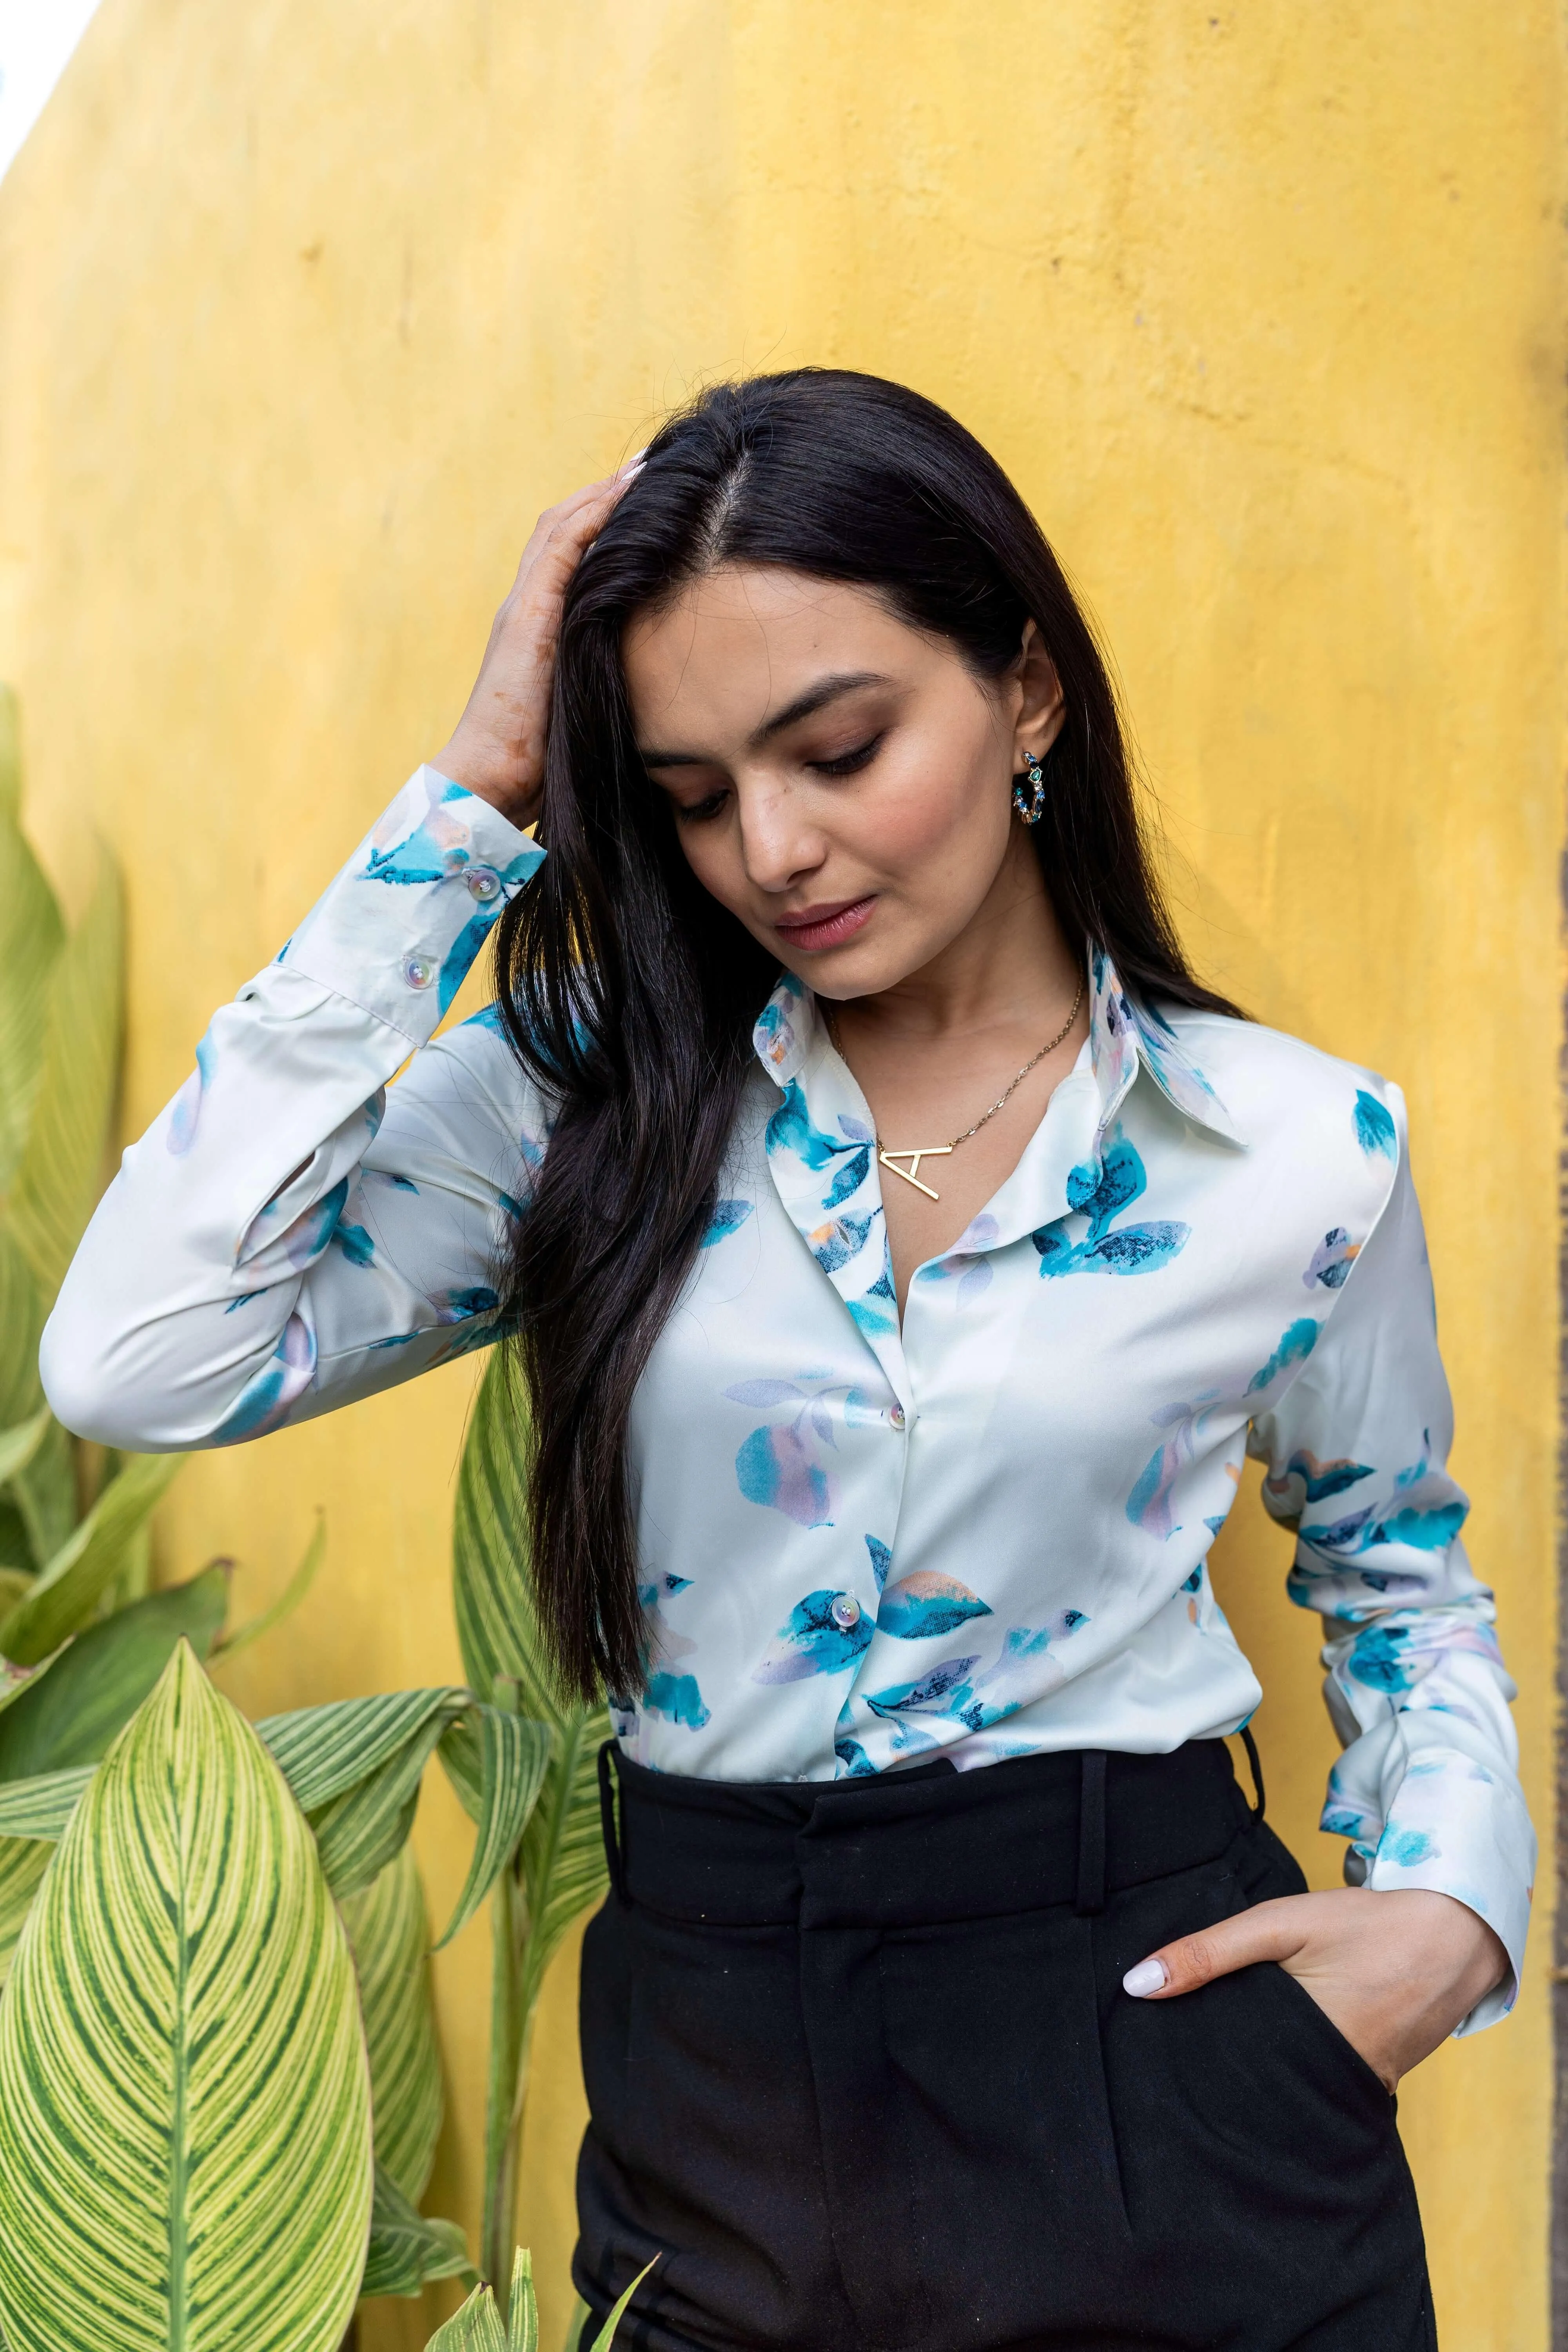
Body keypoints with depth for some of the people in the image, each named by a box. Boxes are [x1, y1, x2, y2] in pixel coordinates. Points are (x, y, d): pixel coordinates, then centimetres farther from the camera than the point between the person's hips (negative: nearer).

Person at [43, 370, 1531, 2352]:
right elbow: (137, 1363, -21)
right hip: (713, 2084, 1)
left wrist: (1450, 1902, -7)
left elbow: (1398, 1577, 12)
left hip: (1156, 2041, 0)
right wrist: (473, 802, -18)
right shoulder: (588, 1106, -6)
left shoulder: (1299, 1152, -5)